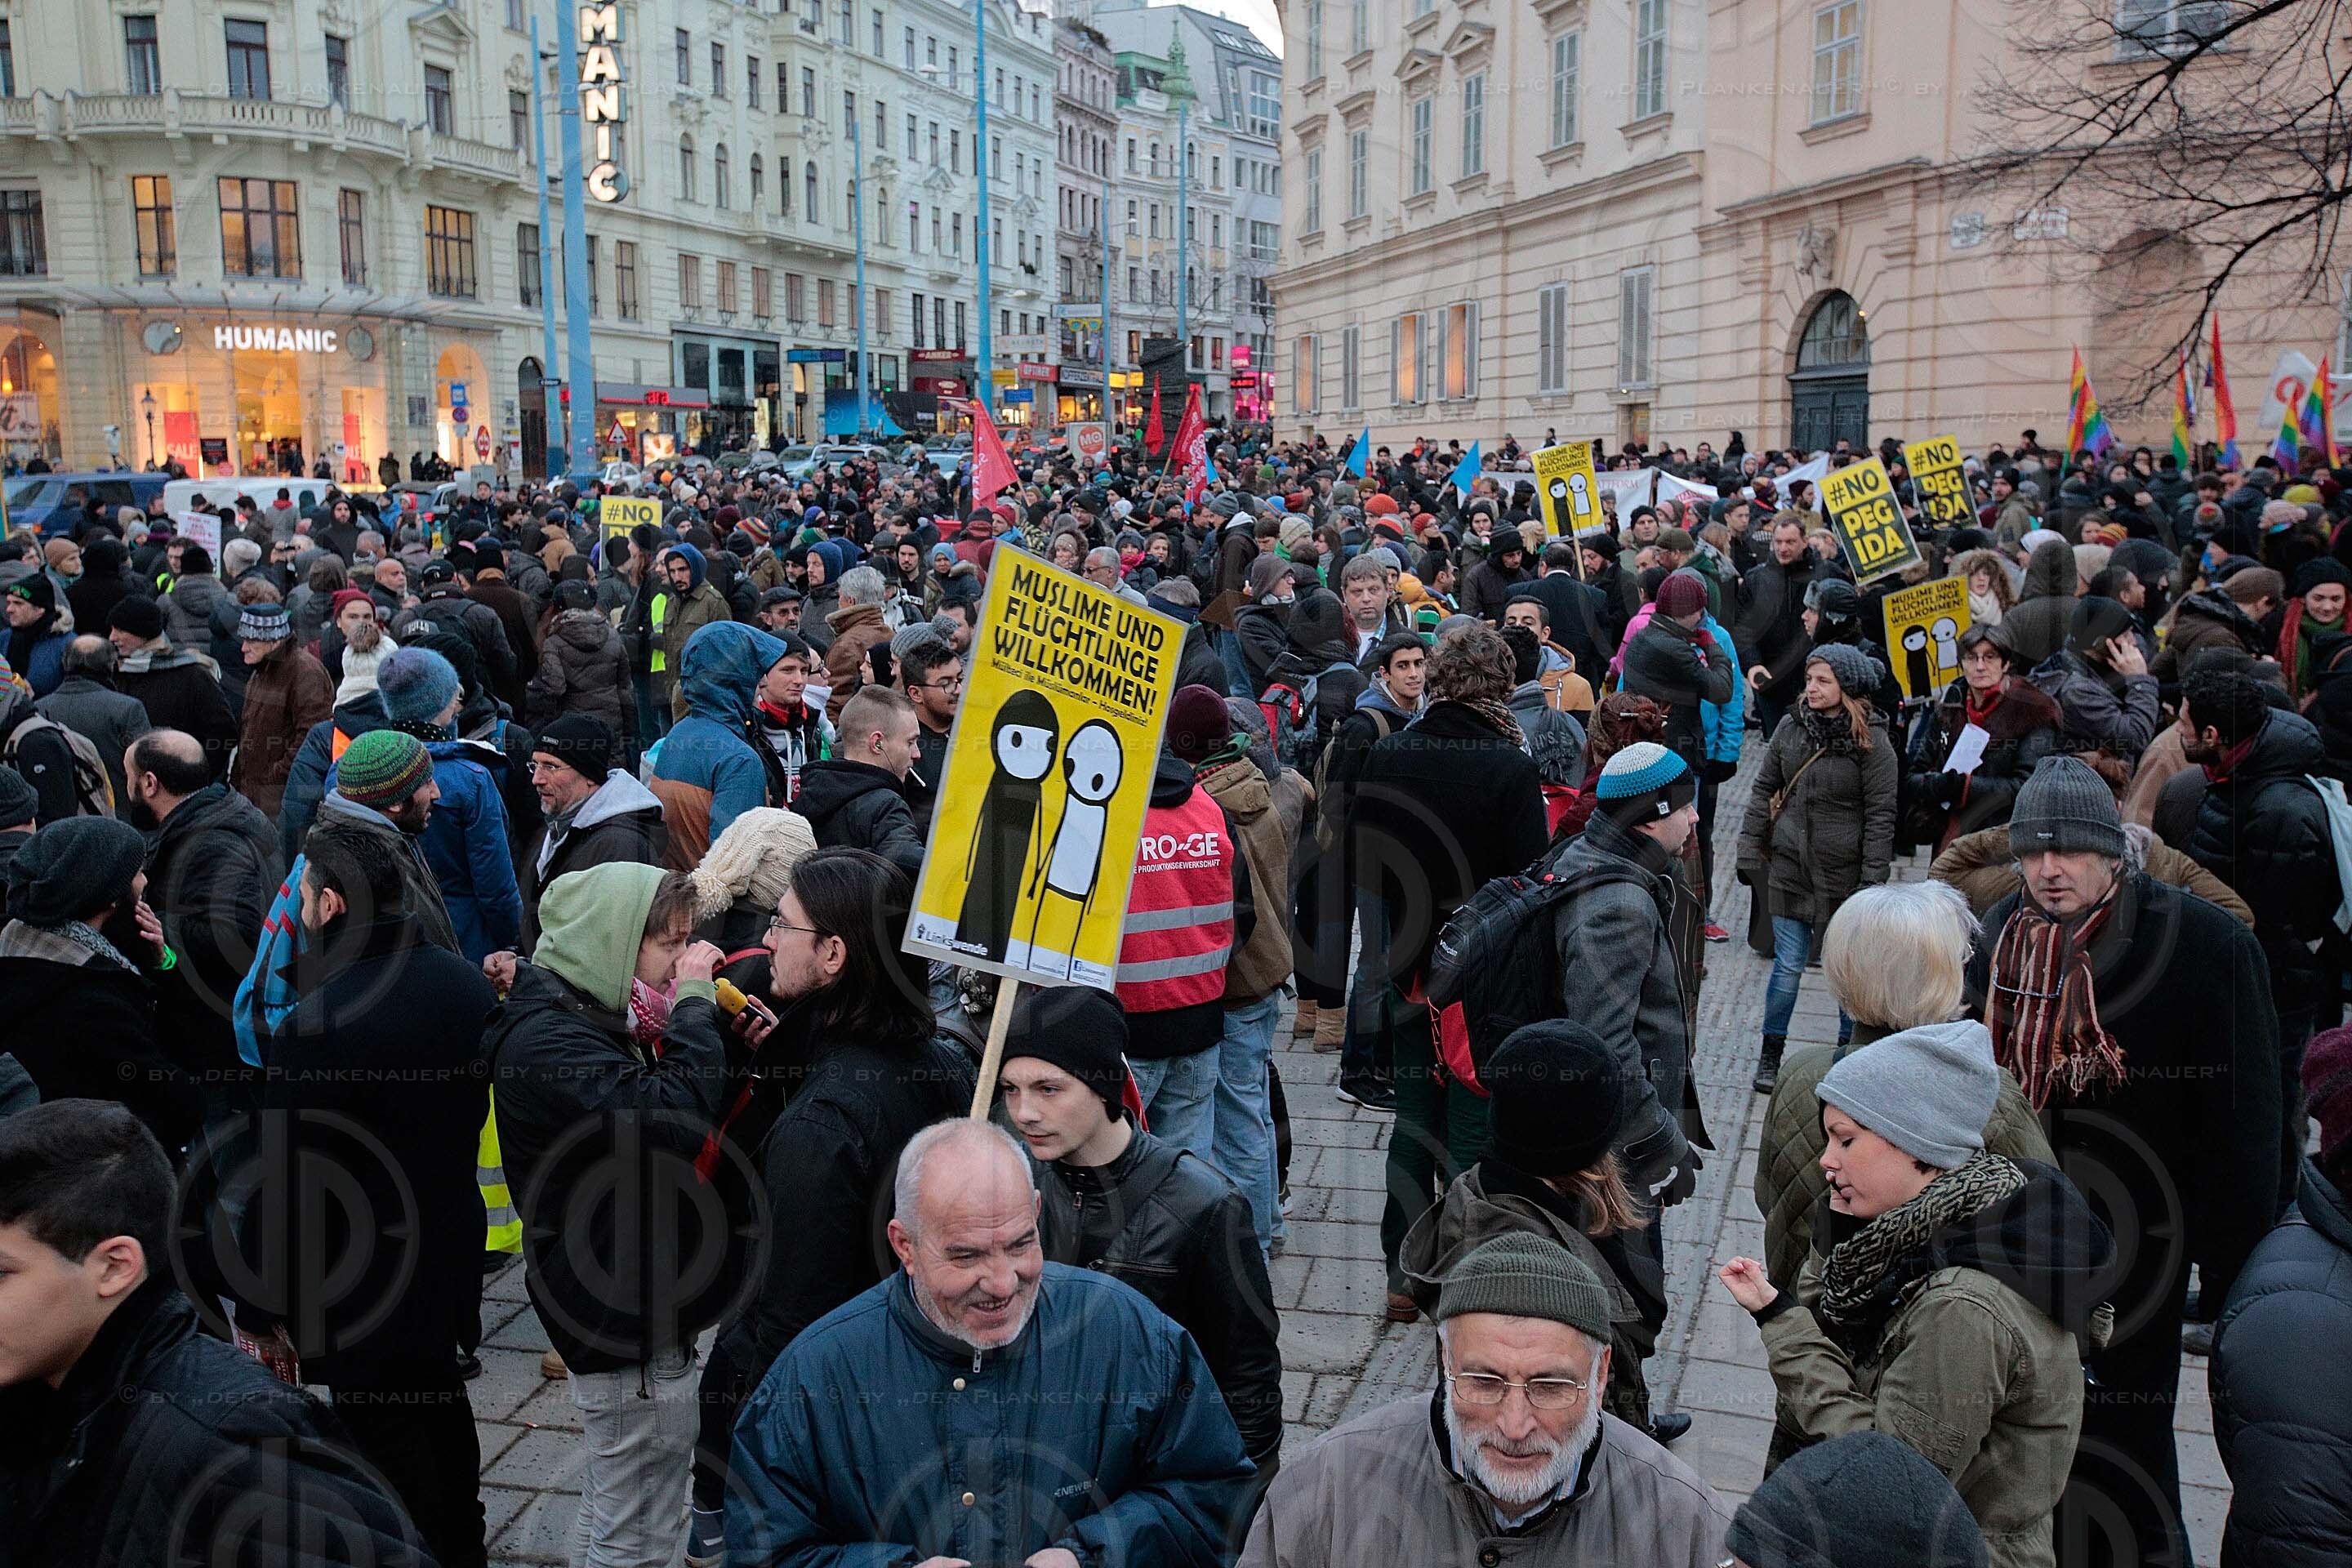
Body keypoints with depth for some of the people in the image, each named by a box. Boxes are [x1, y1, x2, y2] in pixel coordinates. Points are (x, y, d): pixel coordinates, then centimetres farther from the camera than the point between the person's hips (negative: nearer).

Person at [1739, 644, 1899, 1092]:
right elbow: (1764, 790, 9)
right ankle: (1770, 1054, 17)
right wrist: (1750, 849, 4)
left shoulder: (1871, 740, -9)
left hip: (1845, 871, -2)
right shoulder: (1791, 728, 2)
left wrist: (1872, 879, -11)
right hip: (1790, 866, 2)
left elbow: (1881, 814, -7)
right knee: (1788, 965, 5)